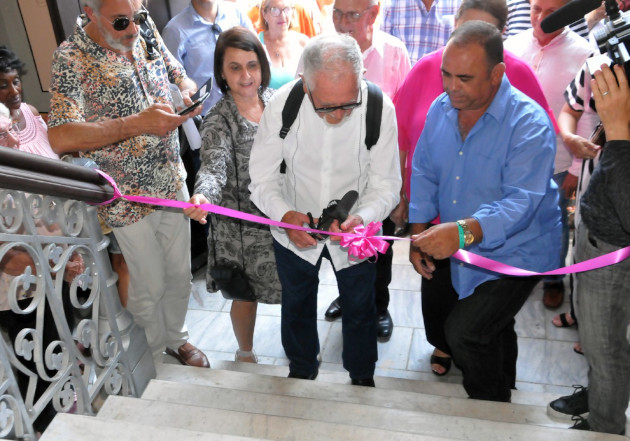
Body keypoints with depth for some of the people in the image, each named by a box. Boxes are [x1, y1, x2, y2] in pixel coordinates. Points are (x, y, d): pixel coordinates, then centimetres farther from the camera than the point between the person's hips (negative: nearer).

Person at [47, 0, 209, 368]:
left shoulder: (145, 30, 0)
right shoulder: (72, 58, -18)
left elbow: (178, 72, 15)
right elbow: (60, 137, -29)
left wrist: (188, 91, -11)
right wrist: (138, 123, -35)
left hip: (172, 181, 6)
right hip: (129, 196, -5)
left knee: (179, 272, 19)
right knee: (150, 285, 10)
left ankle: (177, 337, 44)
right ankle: (155, 359, 36)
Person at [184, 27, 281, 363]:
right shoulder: (218, 121, -18)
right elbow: (214, 166, -34)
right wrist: (203, 196, -55)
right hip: (243, 227, -5)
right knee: (247, 294, 12)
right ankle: (246, 354, 40)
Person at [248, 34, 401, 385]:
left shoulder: (380, 108, -25)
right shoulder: (282, 105, -24)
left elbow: (386, 184, -18)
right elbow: (262, 178, -17)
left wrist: (362, 218, -38)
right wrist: (286, 215, -36)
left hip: (355, 231, 0)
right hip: (295, 228, 1)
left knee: (360, 308, 19)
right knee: (297, 307, 24)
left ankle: (363, 377, 53)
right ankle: (301, 372, 56)